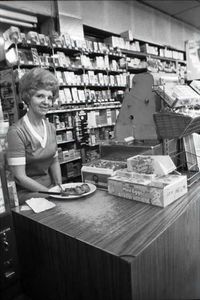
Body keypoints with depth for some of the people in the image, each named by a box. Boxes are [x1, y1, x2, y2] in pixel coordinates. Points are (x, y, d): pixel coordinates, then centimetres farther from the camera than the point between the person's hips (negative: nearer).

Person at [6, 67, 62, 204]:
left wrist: (60, 188, 1)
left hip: (49, 186, 6)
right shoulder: (17, 131, -16)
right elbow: (20, 177, -17)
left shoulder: (50, 128, 4)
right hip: (25, 192, -6)